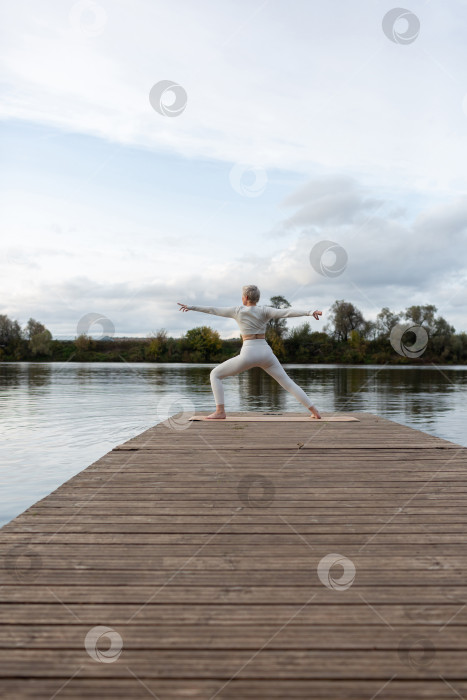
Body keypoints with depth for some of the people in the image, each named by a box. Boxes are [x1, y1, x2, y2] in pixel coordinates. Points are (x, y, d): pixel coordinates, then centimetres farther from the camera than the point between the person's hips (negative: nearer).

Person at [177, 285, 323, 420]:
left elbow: (212, 310, 9)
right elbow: (286, 312, -11)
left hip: (248, 354, -3)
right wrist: (309, 312, -15)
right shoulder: (264, 311, 3)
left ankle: (220, 411, -2)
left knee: (215, 375, 10)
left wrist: (191, 307, 19)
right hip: (266, 353, 3)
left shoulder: (237, 311, 1)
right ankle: (315, 411, 9)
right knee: (288, 382, 14)